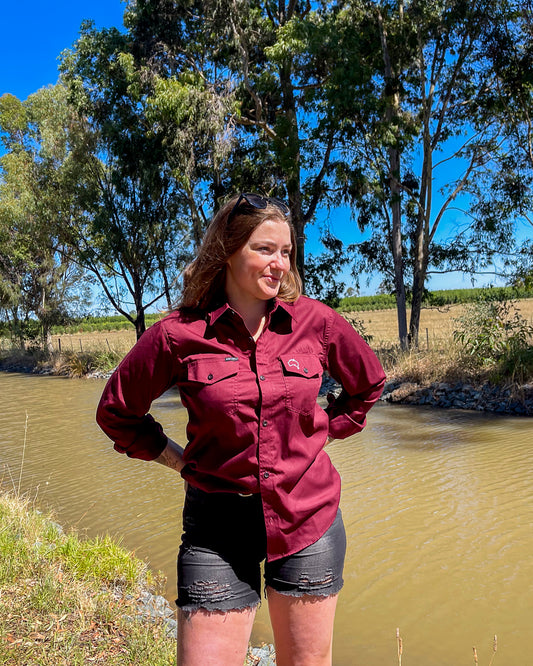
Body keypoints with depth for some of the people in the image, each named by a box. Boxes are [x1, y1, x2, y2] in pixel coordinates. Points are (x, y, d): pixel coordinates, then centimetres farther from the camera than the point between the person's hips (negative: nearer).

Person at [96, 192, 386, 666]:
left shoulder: (315, 321, -4)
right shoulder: (179, 334, -9)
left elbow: (368, 383, 14)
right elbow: (116, 411, 6)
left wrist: (324, 434, 7)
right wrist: (175, 459, 0)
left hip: (309, 517, 2)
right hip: (219, 524, -1)